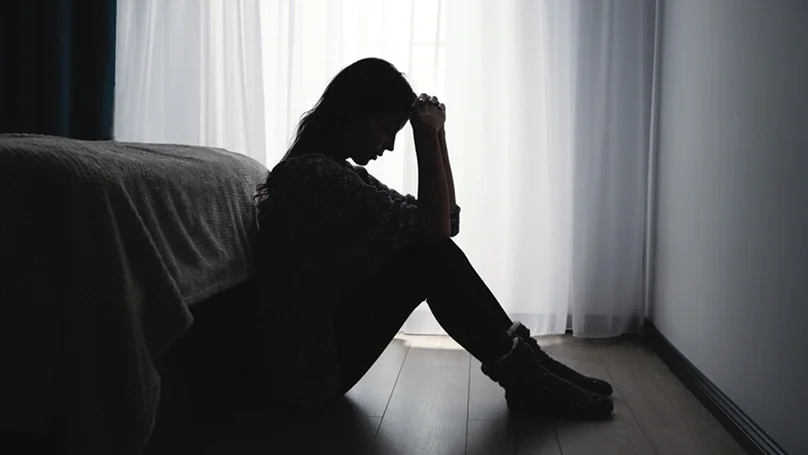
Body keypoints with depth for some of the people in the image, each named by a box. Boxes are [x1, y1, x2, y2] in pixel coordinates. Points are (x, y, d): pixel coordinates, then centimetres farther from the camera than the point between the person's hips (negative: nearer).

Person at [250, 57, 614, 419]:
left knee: (435, 252, -2)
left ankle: (523, 361, 0)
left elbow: (444, 220, 7)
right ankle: (524, 379, -8)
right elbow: (435, 227, -19)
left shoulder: (336, 171, 10)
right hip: (304, 369, -10)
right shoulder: (315, 173, -21)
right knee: (430, 256, -18)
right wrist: (427, 136, -14)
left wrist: (436, 134, 1)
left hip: (323, 334, 10)